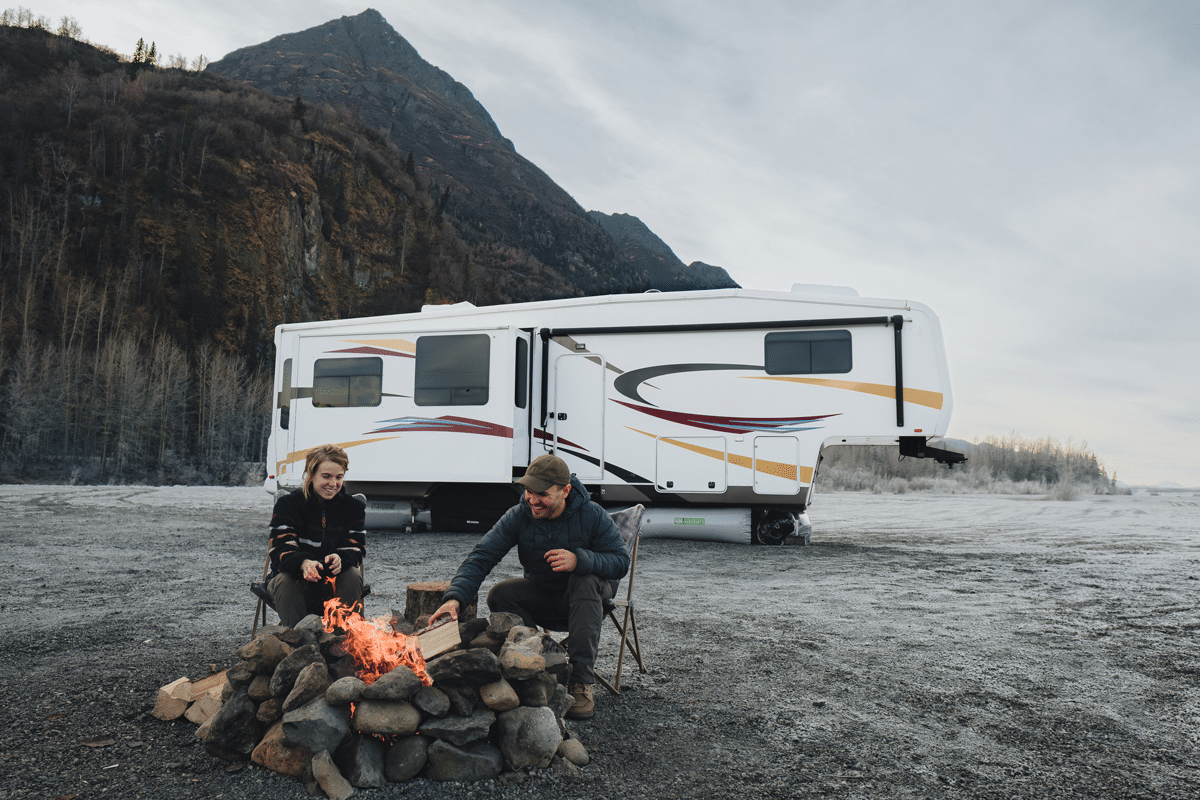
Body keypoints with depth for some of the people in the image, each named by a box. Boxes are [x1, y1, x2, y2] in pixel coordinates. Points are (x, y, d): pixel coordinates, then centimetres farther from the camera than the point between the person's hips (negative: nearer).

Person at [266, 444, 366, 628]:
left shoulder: (355, 507, 2)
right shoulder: (287, 504, -4)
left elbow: (356, 548, -4)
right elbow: (281, 548, -15)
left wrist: (341, 559, -32)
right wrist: (303, 564, -41)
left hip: (335, 581, 1)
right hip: (295, 576, -1)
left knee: (353, 575, -29)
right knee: (286, 580, -33)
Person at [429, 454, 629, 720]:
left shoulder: (591, 515, -20)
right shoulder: (518, 516, -16)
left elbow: (621, 561, -20)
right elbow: (481, 557, -21)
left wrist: (580, 560, -40)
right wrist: (455, 596, -38)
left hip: (586, 597, -3)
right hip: (542, 595, 3)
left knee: (585, 581, -36)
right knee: (500, 595, -21)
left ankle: (581, 682, -32)